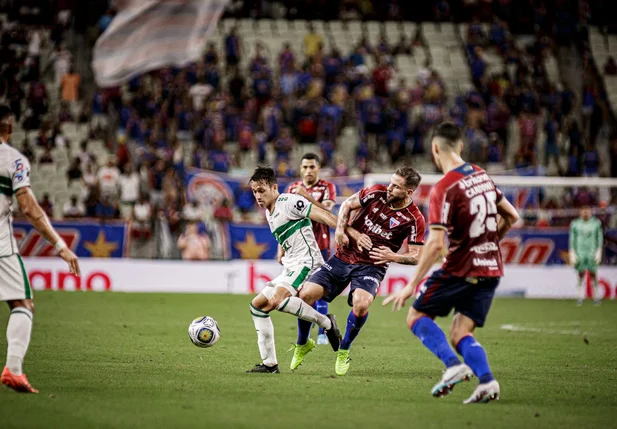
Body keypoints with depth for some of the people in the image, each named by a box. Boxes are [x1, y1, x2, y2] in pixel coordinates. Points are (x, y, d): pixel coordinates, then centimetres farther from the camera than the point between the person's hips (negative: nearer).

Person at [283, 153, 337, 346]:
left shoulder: (327, 188, 0)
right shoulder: (292, 188, 11)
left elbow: (326, 211, -17)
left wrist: (307, 196, -28)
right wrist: (281, 248, 10)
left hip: (320, 248, -3)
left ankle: (322, 333, -4)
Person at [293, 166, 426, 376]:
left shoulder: (414, 219, -13)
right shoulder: (377, 192, -7)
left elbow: (416, 256, -7)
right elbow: (348, 204, 8)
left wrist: (394, 257, -23)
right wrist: (340, 229, -6)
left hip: (372, 266, -3)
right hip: (344, 256, 3)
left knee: (361, 304, -32)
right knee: (306, 294, -9)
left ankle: (344, 351, -3)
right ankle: (302, 344, 19)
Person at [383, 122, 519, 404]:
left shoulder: (443, 189, -15)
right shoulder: (482, 176, 8)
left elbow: (435, 244, -21)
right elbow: (511, 216, 16)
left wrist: (412, 285, -17)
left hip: (460, 270, -7)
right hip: (491, 268, 7)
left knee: (416, 316, 10)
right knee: (460, 334, 10)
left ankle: (453, 365, -11)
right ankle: (487, 381, -14)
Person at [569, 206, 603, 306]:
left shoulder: (596, 223, -1)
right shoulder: (575, 224, -1)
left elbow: (599, 238, 3)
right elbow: (572, 239, 4)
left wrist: (599, 252, -3)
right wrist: (572, 254, -1)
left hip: (592, 252, -1)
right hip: (580, 253, 1)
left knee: (593, 274, 0)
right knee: (581, 274, 2)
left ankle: (596, 297, 9)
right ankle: (581, 296, 10)